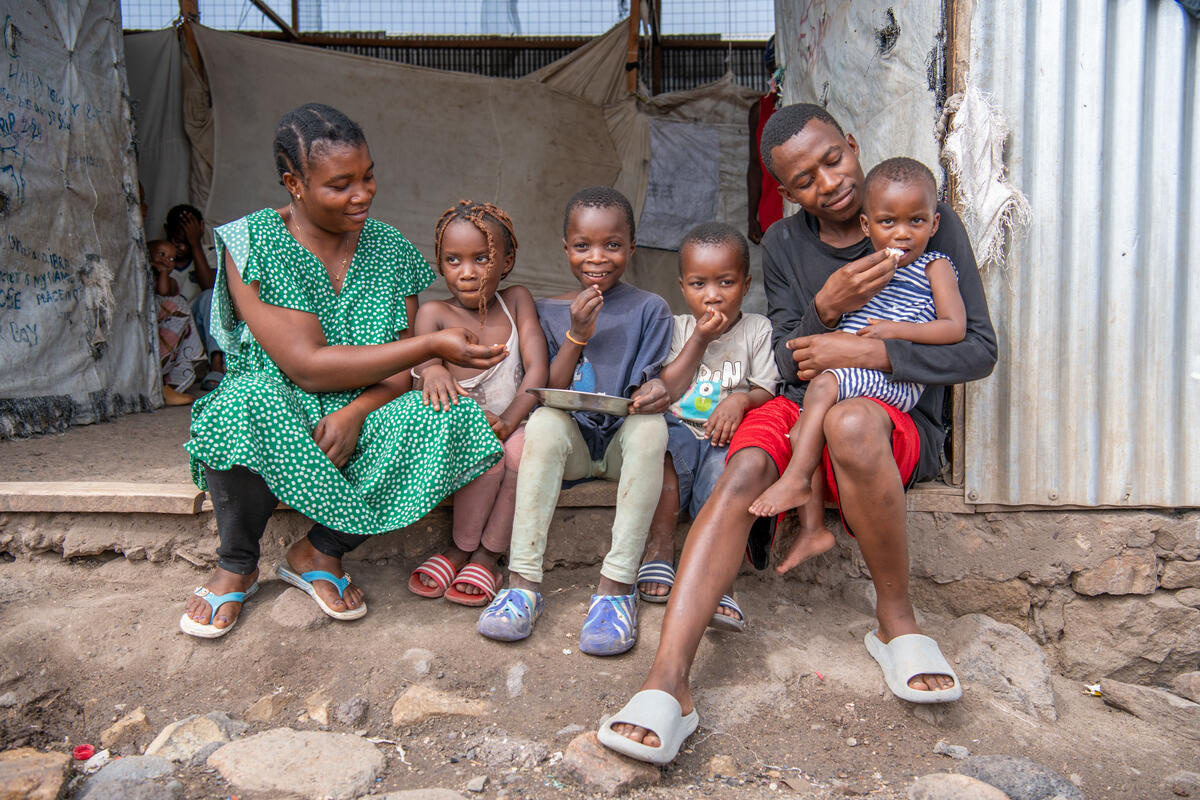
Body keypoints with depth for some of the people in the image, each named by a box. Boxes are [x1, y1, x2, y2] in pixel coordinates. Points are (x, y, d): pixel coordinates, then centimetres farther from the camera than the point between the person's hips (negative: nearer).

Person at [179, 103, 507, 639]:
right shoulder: (251, 245, -10)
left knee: (450, 419, -27)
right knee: (250, 399, -37)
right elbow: (307, 366, -21)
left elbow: (402, 373, -2)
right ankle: (236, 566, -7)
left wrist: (355, 412, -24)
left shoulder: (391, 249, 3)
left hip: (361, 421, 3)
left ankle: (319, 551, -5)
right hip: (277, 428, -3)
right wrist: (433, 345, -24)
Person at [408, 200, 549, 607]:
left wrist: (509, 420, -21)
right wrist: (433, 371, -46)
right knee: (488, 456, -32)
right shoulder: (434, 313, 0)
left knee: (523, 451, -32)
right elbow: (423, 349, -20)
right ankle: (460, 549, -7)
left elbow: (538, 367, -6)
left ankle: (486, 556, -14)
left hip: (511, 425, 1)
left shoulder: (517, 300, 4)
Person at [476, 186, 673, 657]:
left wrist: (654, 392, -25)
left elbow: (650, 384, 0)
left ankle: (616, 584, -34)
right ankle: (524, 581, -32)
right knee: (545, 419, -32)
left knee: (651, 423, -33)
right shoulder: (549, 313, 8)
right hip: (570, 445, 1)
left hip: (625, 439, -1)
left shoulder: (649, 310, 5)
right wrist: (576, 336, -13)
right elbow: (549, 394, 1)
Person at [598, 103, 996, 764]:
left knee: (850, 420, -39)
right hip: (802, 410, 3)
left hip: (899, 421, -2)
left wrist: (872, 352, -19)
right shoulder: (783, 245, 7)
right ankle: (667, 684, -38)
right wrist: (824, 310, -18)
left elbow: (979, 349, -5)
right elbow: (791, 368, 4)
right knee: (744, 468, -31)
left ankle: (897, 619, -18)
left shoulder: (928, 221, -2)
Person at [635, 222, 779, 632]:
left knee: (722, 466, -36)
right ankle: (660, 545, -27)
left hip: (727, 434, -1)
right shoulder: (677, 328, 14)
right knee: (671, 443, -35)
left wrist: (741, 400, -21)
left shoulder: (757, 329, 9)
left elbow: (767, 390, 3)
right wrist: (699, 341, -4)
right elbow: (664, 392, 3)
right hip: (680, 426, 1)